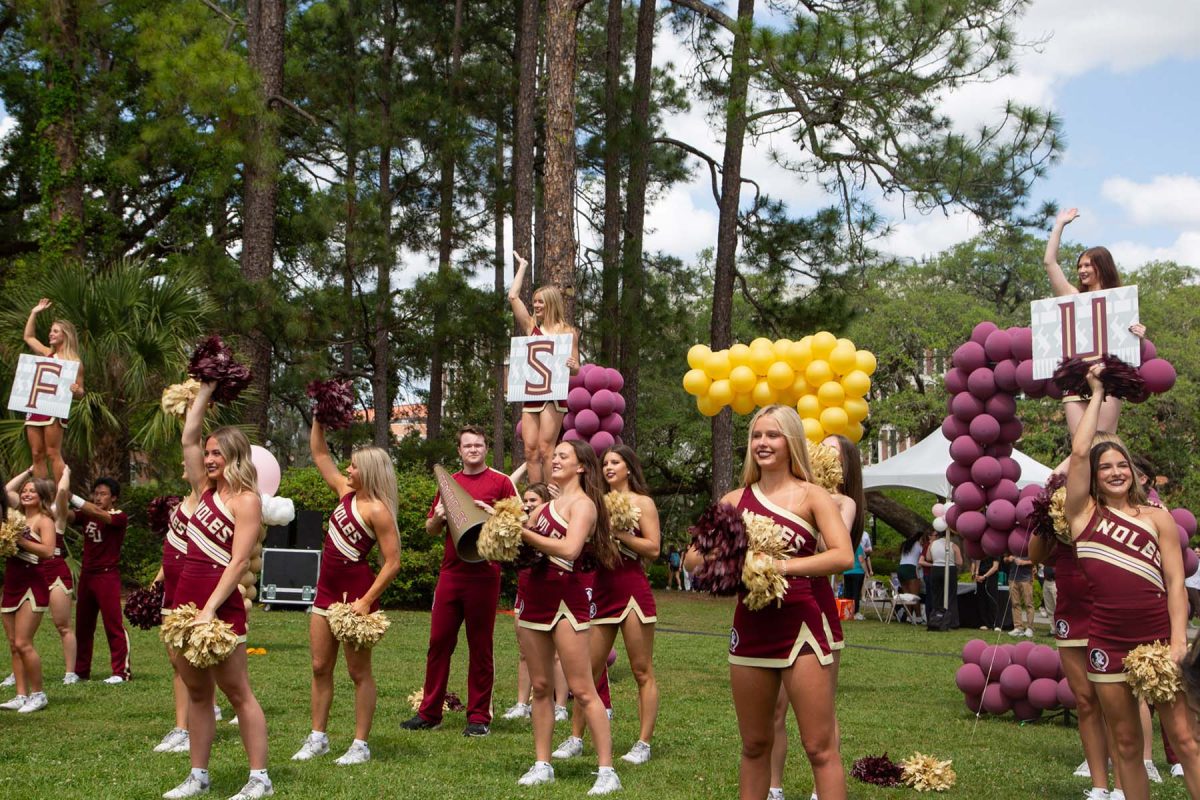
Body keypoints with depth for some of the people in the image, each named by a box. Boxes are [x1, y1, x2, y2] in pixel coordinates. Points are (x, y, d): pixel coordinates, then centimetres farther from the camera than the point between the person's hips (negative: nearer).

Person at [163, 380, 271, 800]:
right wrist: (206, 388, 17)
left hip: (220, 601, -8)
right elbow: (189, 437, 16)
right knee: (196, 692, 11)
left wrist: (209, 609, -22)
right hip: (186, 596, 8)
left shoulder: (246, 500, -9)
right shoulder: (207, 490, 13)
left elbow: (238, 562, -16)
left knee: (237, 692, -4)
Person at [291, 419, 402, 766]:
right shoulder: (346, 491, 7)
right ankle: (318, 737, 21)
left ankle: (361, 745, 8)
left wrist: (366, 602, -23)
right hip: (328, 589, 8)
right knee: (320, 667, 11)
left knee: (359, 672, 0)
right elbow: (320, 454, 18)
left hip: (356, 592, -8)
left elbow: (392, 563, -20)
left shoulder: (378, 510, -17)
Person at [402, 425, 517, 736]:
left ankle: (479, 717, 9)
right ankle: (429, 713, 13)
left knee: (480, 646, 2)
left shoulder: (500, 481, 1)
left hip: (483, 573, -4)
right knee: (438, 641, 5)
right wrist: (438, 517, -3)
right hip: (450, 572, 4)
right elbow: (431, 529, 19)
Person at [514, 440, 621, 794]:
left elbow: (569, 548, -23)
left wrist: (524, 533, -19)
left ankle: (607, 771, -4)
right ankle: (542, 765, 18)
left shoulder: (583, 504, -7)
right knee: (540, 686, 11)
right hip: (533, 596, 7)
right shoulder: (547, 504, 16)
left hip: (565, 599, -7)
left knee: (581, 689, -7)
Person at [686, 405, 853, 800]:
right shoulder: (736, 499, 10)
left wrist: (781, 565, -21)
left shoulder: (811, 495, -2)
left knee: (820, 747, -3)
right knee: (754, 745, 14)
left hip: (799, 625, -4)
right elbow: (693, 557, 9)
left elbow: (844, 556, -15)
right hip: (750, 626, 4)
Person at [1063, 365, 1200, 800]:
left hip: (1158, 635, -1)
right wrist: (1096, 394, 5)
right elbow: (1079, 452, -4)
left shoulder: (1157, 517, 7)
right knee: (1126, 743, 7)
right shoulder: (1085, 515, 6)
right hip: (1108, 641, 1)